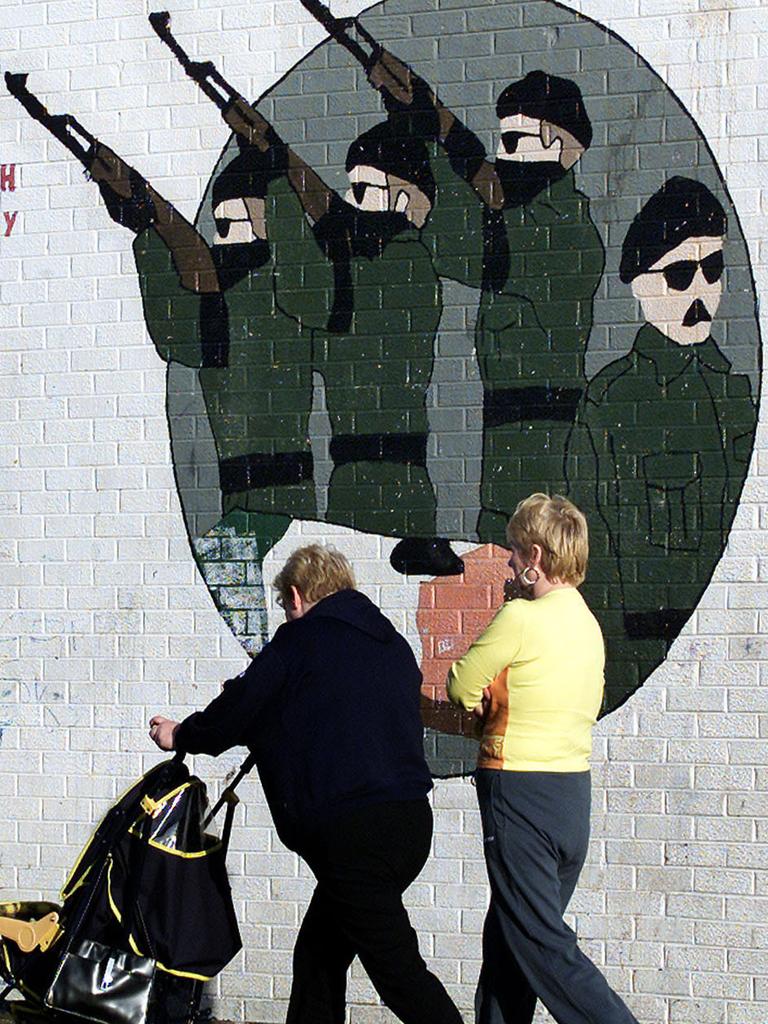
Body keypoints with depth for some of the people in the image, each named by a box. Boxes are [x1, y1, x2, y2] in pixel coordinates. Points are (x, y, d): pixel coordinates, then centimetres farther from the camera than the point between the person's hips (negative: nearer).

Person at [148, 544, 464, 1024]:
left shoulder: (302, 638, -2)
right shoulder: (393, 643, 18)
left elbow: (240, 709, 0)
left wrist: (181, 735, 20)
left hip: (352, 830, -8)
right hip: (409, 819, 8)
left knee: (397, 967, -7)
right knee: (319, 953, 18)